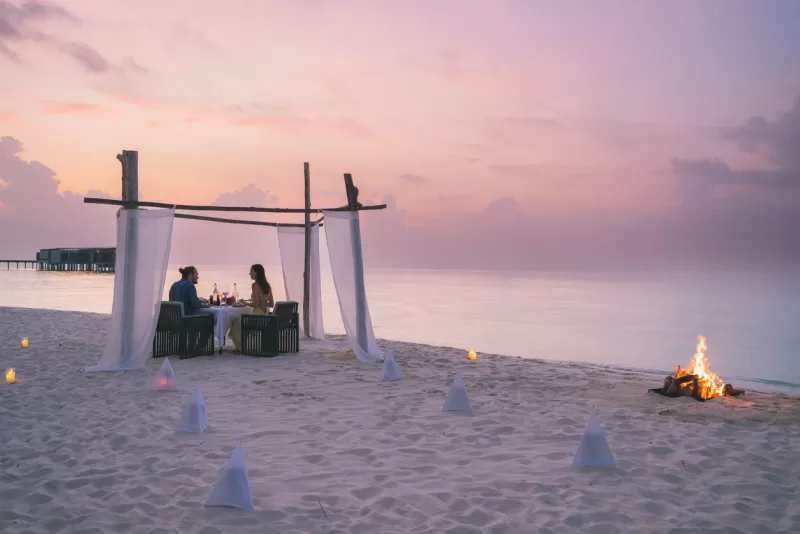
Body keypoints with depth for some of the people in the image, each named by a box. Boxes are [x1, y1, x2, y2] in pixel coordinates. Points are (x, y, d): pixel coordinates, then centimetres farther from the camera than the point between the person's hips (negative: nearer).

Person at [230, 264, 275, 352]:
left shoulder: (255, 285, -14)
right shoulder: (268, 285, 7)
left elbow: (255, 304, -20)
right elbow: (271, 304, 10)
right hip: (266, 315, 8)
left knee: (236, 324, 17)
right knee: (240, 321, 31)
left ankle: (241, 347, 23)